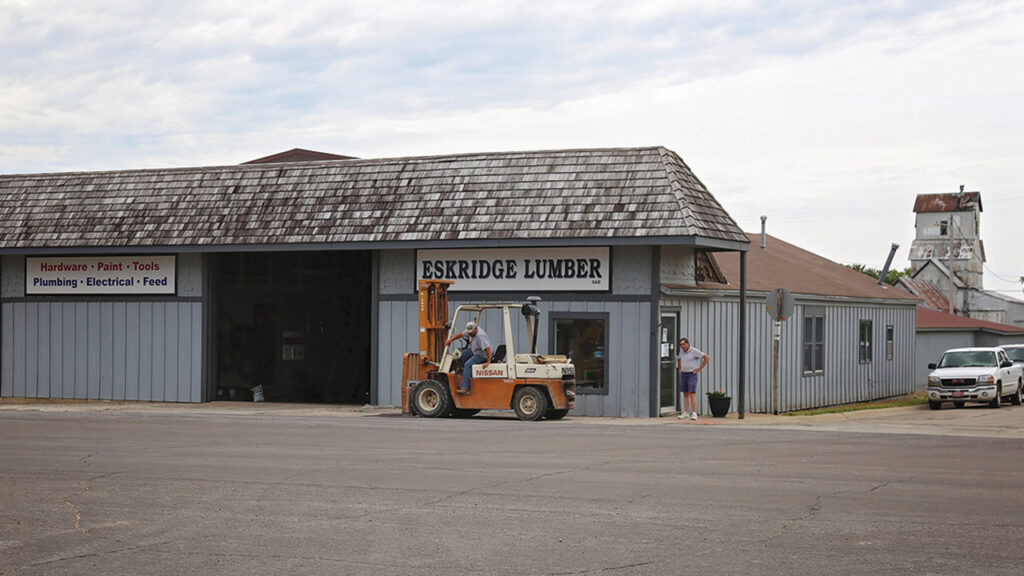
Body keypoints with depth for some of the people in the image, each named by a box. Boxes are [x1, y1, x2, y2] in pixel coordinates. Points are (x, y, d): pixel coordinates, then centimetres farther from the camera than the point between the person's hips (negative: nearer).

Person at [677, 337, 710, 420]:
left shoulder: (694, 351, -14)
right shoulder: (682, 351, 7)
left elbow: (707, 357, -16)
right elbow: (679, 358, 29)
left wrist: (699, 369, -14)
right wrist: (679, 369, 15)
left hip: (692, 375, -6)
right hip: (683, 375, 6)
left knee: (692, 394, -13)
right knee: (685, 394, 8)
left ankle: (694, 414, -15)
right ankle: (685, 413, 13)